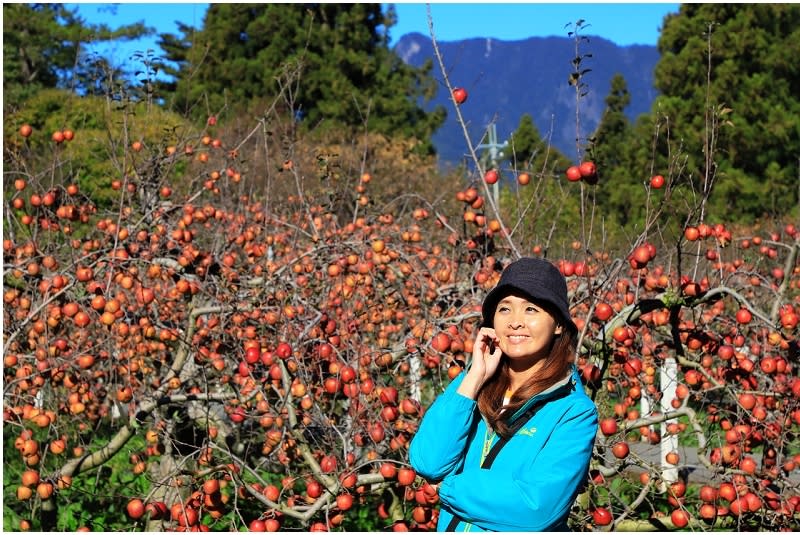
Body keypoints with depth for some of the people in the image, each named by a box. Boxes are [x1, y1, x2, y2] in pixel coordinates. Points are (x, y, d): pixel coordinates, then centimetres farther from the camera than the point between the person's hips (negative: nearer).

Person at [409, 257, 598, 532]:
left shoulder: (574, 411, -13)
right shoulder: (470, 382, -3)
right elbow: (427, 463, -16)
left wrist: (448, 486, -17)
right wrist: (474, 379, -16)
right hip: (451, 528, 3)